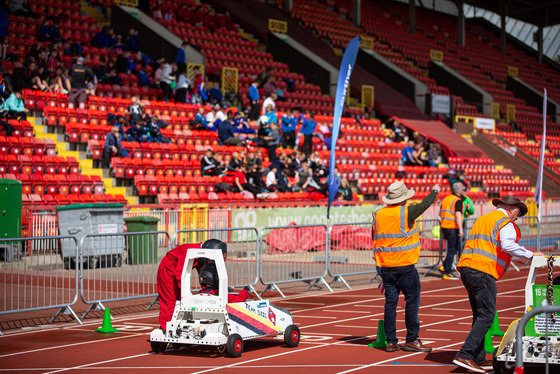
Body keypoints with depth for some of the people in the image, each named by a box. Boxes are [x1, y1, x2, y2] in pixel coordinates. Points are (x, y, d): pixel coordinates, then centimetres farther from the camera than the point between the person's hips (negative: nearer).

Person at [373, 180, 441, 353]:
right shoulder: (406, 212, -10)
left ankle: (390, 341, 8)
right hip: (405, 266, -5)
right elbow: (424, 205, 4)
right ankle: (411, 340, 2)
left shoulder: (378, 215, 5)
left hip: (385, 266, 5)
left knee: (390, 302, 8)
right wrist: (435, 191, 22)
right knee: (412, 301, 2)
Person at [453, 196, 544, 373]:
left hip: (466, 267, 9)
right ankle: (465, 355, -15)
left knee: (479, 315, 13)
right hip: (483, 272, -9)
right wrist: (530, 254, -9)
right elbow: (508, 246, -19)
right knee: (486, 316, -7)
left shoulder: (481, 219, 25)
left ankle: (479, 359, 12)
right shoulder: (505, 223, -2)